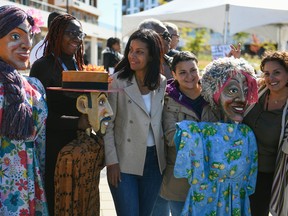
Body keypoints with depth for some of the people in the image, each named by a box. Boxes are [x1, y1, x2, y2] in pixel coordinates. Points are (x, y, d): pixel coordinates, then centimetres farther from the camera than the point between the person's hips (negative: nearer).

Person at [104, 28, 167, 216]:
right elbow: (107, 125, -6)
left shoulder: (162, 83, 5)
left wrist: (164, 157, 6)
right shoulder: (118, 81, -8)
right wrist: (112, 161, -11)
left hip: (154, 160, 4)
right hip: (124, 161, -4)